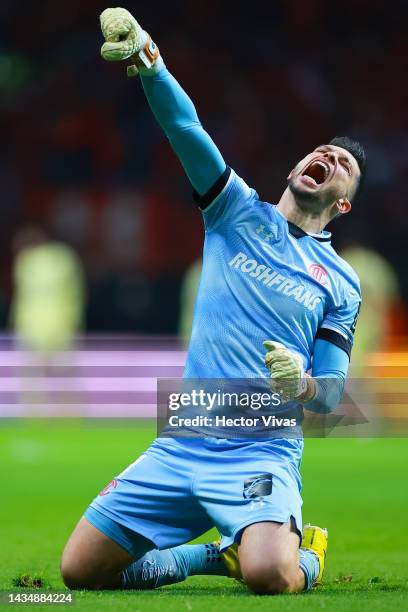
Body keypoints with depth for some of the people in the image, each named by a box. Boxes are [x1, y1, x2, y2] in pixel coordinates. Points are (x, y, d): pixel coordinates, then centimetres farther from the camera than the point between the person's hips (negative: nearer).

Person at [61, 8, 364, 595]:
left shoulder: (341, 282, 9)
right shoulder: (239, 212, 11)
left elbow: (332, 395, 6)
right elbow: (185, 128, -5)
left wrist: (303, 385, -18)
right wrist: (147, 60, -23)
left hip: (262, 453, -2)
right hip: (180, 444, 2)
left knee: (270, 577, -30)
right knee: (80, 570, -5)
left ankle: (304, 555, 8)